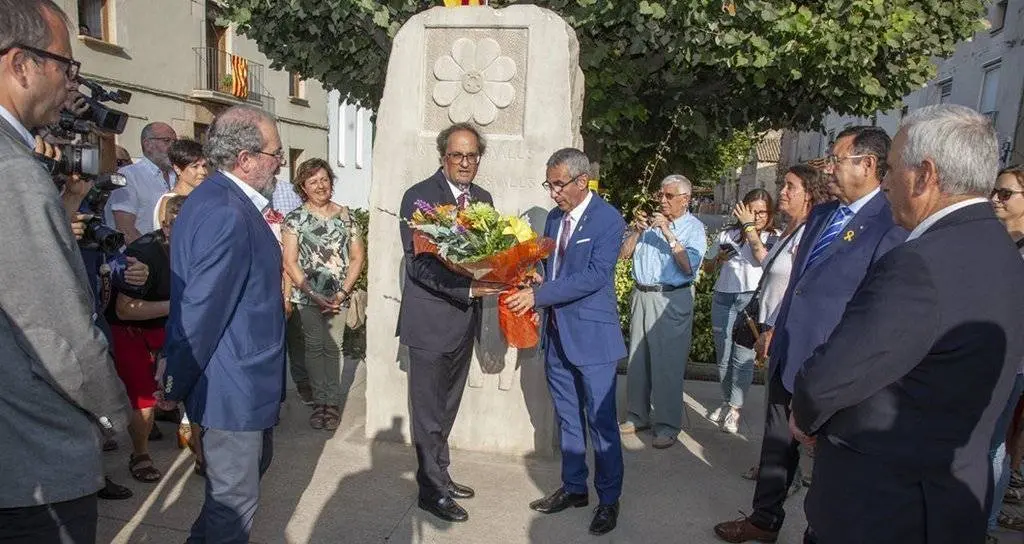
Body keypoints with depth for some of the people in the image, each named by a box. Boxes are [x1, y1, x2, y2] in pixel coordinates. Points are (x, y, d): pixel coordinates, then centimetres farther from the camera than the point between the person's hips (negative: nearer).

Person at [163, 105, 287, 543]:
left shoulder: (218, 199, 7)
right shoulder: (227, 215, -27)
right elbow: (201, 311, -24)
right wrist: (176, 387, -12)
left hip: (238, 375, 11)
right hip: (234, 384, -11)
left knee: (255, 463, 27)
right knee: (235, 500, 7)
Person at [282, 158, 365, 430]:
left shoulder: (345, 216, 6)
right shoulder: (295, 218, 1)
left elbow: (358, 257, 6)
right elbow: (289, 262, -3)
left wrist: (343, 292, -6)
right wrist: (314, 295, -11)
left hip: (338, 296, 1)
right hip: (307, 295, -1)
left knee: (333, 347, 1)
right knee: (314, 346, 0)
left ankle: (332, 401, 10)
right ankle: (320, 400, 13)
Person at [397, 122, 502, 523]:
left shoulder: (483, 198, 9)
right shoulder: (419, 196, -12)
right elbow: (418, 263, -19)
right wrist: (468, 289, -28)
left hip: (465, 319, 7)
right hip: (431, 318, -7)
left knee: (447, 406, 20)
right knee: (429, 410, 5)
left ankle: (439, 475, 35)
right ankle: (432, 490, 20)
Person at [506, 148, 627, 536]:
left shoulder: (608, 220, -12)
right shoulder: (554, 217, 11)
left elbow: (595, 275, -21)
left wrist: (538, 294, -22)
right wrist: (529, 283, -3)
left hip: (592, 336, -7)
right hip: (556, 334, 7)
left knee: (601, 421, 3)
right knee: (567, 418, 17)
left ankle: (609, 499, 20)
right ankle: (574, 487, 33)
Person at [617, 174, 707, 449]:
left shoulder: (694, 227, -2)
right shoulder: (650, 221, 11)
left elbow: (689, 266, -16)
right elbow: (623, 253, 8)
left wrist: (668, 234, -18)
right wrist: (637, 230, -7)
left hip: (672, 300, -5)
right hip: (642, 295, 5)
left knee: (668, 363, -3)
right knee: (637, 359, 11)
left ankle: (668, 425, 8)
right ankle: (638, 415, 25)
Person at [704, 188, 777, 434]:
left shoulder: (773, 237, 2)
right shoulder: (728, 234, 10)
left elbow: (763, 257, -20)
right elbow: (708, 267, 18)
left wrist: (750, 226, -12)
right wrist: (719, 258, -4)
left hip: (752, 299, -3)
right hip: (723, 297, 4)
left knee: (743, 357, -5)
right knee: (723, 355, 10)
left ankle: (735, 409, 5)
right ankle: (726, 402, 25)